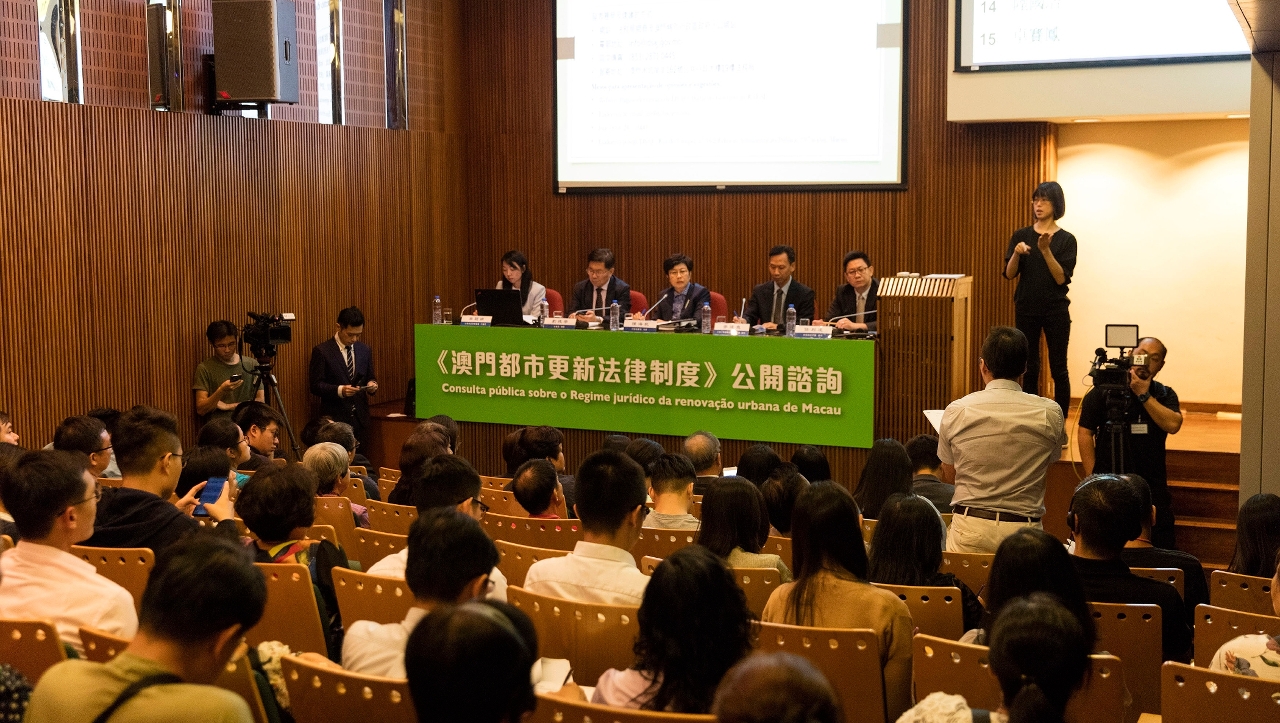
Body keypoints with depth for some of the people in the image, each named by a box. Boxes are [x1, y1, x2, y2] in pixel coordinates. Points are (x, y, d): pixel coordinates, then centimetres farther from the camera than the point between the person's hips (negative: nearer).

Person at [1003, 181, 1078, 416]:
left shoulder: (1066, 239, -3)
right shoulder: (1021, 235, 5)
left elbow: (1061, 278, -12)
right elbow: (1009, 274, -3)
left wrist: (1046, 250, -22)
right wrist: (1017, 253, -21)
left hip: (1055, 310, -2)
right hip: (1026, 309, 2)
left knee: (1058, 369, 1)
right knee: (1030, 369, 6)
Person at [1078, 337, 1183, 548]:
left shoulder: (1165, 395, 9)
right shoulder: (1104, 390, 0)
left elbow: (1173, 424, -10)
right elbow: (1085, 432, -2)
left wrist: (1144, 395, -10)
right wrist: (1093, 479, -6)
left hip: (1153, 487, 3)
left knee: (1163, 545, 0)